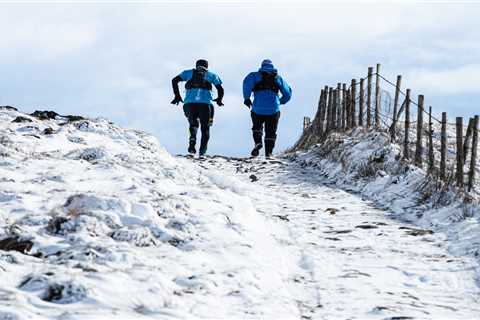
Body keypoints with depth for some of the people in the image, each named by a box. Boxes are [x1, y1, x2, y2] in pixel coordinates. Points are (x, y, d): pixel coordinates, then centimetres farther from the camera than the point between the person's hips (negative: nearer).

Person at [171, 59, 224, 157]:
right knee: (205, 128, 11)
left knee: (193, 124, 19)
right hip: (205, 103, -1)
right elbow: (220, 89, 12)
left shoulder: (189, 73, 23)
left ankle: (192, 140, -13)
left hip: (190, 102, 1)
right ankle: (202, 152, -5)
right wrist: (219, 100, 28)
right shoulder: (211, 75, 21)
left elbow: (174, 80, 11)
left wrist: (177, 96, 15)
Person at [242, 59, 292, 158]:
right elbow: (287, 93, 18)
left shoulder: (256, 76, 10)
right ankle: (268, 152, 3)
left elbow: (247, 82, -12)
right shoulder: (278, 78, 17)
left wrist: (246, 98, -7)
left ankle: (258, 142, -3)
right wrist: (281, 101, 35)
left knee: (257, 127, 22)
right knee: (271, 132, 12)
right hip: (273, 110, 1)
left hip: (258, 109, -1)